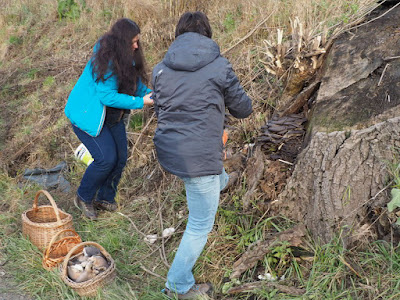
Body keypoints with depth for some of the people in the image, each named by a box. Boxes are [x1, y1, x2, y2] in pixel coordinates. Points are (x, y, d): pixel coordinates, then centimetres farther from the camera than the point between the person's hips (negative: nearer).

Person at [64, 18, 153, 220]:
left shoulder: (126, 58, 1)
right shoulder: (105, 60, -27)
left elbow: (136, 84, 11)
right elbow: (108, 96, -29)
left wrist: (150, 95, -9)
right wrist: (140, 102, -29)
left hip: (111, 115, 9)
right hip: (87, 115, -9)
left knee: (121, 157, 5)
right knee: (106, 159, -13)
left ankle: (105, 198, 25)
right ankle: (84, 198, 12)